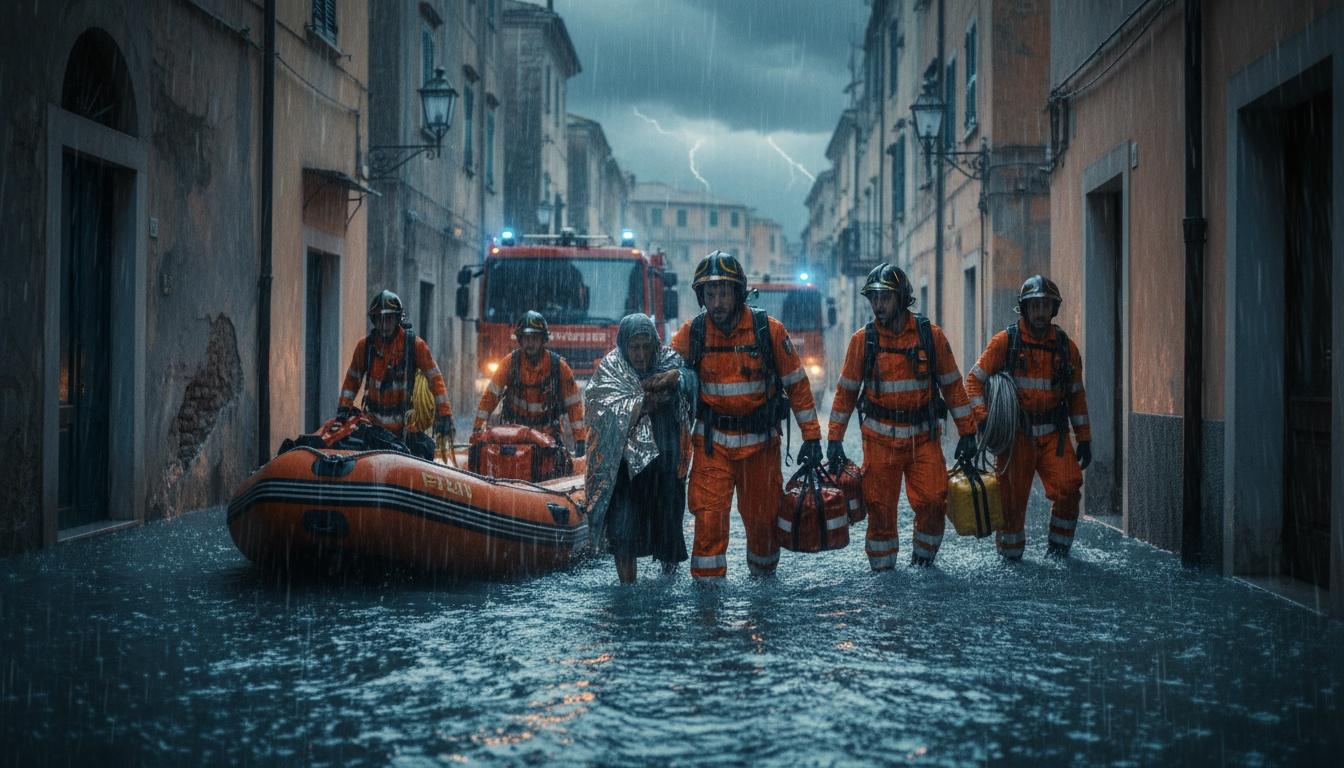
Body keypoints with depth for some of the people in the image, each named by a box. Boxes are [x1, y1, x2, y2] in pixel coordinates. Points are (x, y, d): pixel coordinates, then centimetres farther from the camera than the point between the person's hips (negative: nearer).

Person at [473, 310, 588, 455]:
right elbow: (490, 395, -4)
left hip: (547, 431, 0)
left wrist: (580, 438, -9)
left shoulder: (558, 365, -6)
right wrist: (478, 427, -12)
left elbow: (574, 403, -3)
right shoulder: (511, 362, -5)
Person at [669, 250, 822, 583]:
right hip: (712, 441, 0)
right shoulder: (692, 332, -5)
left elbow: (797, 383, -1)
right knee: (709, 515, -12)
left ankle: (763, 574, 36)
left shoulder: (769, 330, -8)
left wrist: (811, 436, -3)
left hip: (760, 441, 0)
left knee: (763, 516, 11)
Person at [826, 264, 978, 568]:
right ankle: (882, 568, 17)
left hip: (923, 436, 0)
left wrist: (967, 433, 2)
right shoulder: (863, 340, 0)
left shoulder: (931, 335, -1)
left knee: (932, 502, -8)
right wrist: (834, 438, 2)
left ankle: (923, 558, 15)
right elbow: (846, 391, 6)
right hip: (880, 437, 0)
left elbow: (952, 386, 5)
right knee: (880, 508, 2)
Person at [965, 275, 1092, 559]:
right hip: (1015, 432, -2)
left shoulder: (1066, 346, 7)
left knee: (1069, 488, -14)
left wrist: (1084, 439, 11)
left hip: (1053, 433, 2)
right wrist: (983, 417, -15)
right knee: (1012, 496, 2)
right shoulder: (1005, 341, -3)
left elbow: (1076, 395, 13)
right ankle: (1010, 551, 24)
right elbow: (974, 380, -2)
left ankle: (1059, 546, 7)